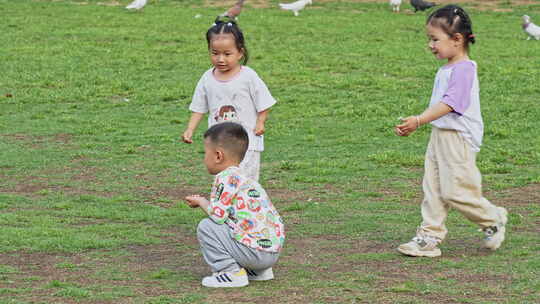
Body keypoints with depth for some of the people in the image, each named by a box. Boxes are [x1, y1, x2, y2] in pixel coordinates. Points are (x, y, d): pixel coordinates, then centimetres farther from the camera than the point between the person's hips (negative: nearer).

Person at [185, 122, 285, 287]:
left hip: (255, 250, -10)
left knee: (206, 227, -6)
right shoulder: (244, 179, 20)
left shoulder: (226, 178, -10)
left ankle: (231, 272, -5)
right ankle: (258, 270, 21)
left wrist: (201, 202, 3)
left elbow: (218, 215, -14)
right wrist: (205, 202, 21)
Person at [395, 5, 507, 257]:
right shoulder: (445, 70, 13)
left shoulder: (463, 69, -17)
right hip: (439, 135, 9)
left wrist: (419, 121, -32)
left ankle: (494, 219, 16)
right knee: (433, 189, 6)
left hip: (459, 138, -9)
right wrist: (413, 124, 20)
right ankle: (429, 237, 9)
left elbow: (449, 103, -26)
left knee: (455, 191, -5)